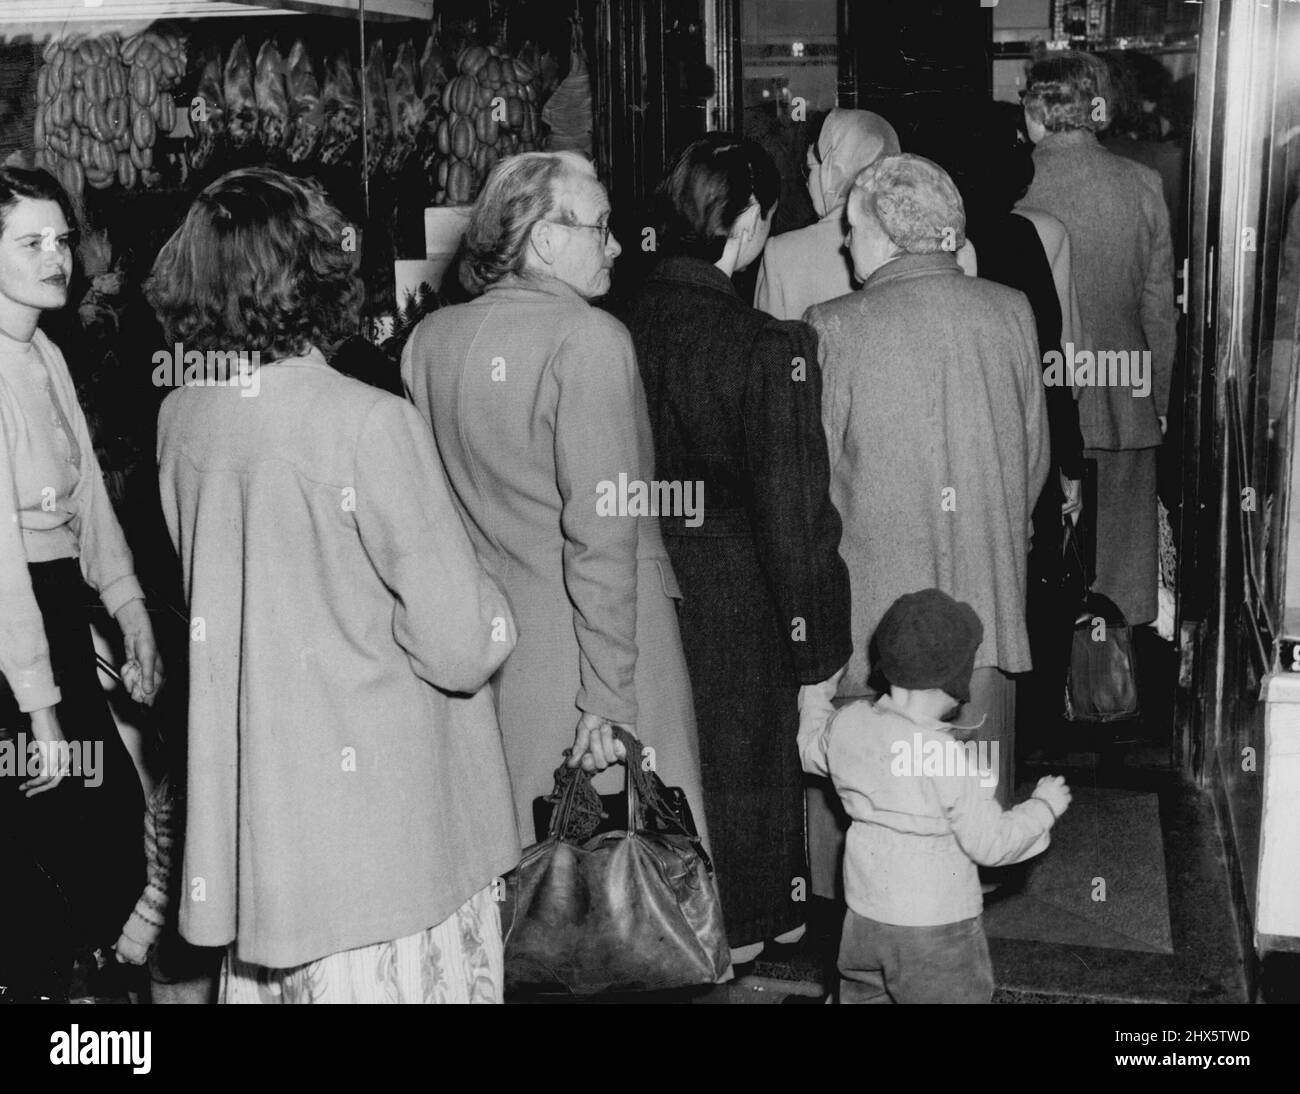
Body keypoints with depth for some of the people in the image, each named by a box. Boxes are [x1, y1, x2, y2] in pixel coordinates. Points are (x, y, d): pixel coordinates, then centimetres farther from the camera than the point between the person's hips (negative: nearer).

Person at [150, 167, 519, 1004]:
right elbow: (459, 645, -19)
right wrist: (491, 612, 1)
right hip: (383, 824, -6)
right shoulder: (371, 424, -20)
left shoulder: (181, 419, -1)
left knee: (271, 971, 19)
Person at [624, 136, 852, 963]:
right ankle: (747, 922, 37)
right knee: (748, 752, 17)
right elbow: (787, 507, -20)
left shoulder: (622, 328, -9)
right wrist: (812, 640, -11)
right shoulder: (767, 349, -23)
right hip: (738, 593, -5)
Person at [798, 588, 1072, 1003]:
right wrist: (1044, 805, -3)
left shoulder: (847, 725, -9)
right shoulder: (953, 762, -26)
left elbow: (811, 750, 14)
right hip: (934, 929, -6)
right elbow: (990, 843, -18)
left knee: (862, 993, 25)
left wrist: (816, 701, 33)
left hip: (864, 913, 6)